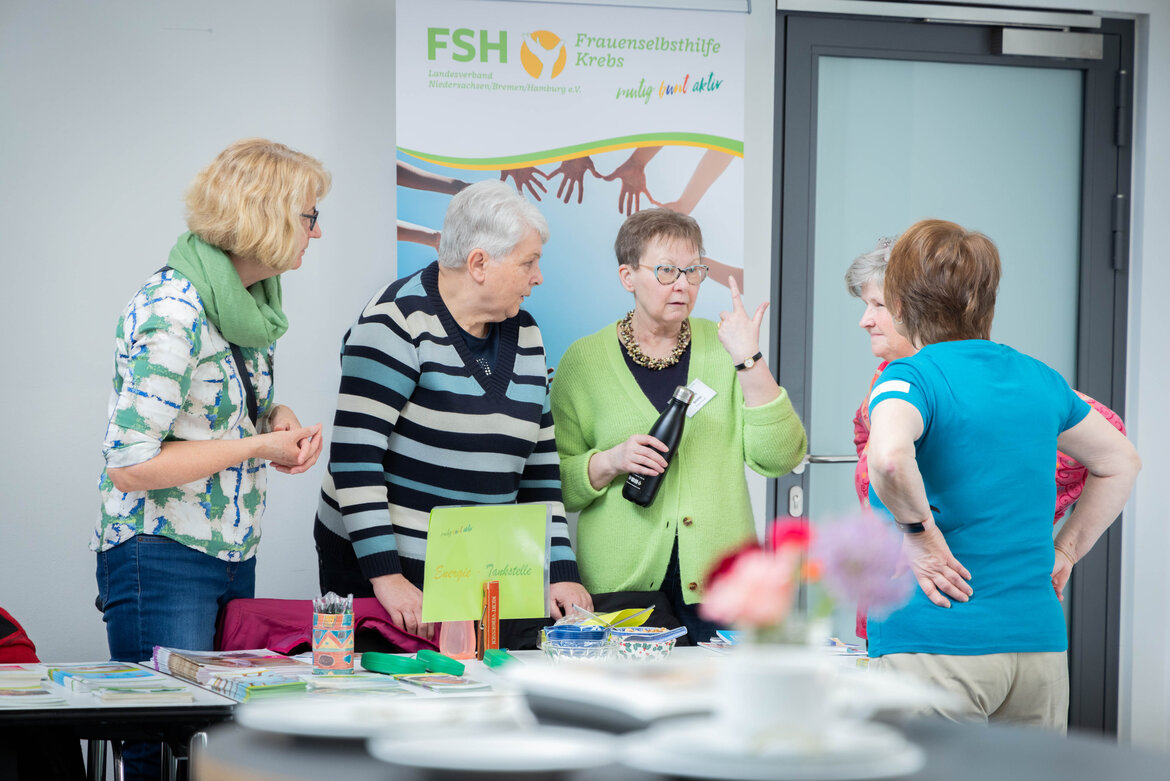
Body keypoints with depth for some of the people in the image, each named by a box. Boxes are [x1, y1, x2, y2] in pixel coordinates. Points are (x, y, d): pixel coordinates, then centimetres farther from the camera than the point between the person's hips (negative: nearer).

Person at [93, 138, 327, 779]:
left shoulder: (252, 301, 8)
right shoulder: (171, 312, -20)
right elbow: (130, 466, -22)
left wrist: (280, 420, 2)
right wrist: (258, 445, -17)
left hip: (234, 555, 9)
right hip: (162, 560, -9)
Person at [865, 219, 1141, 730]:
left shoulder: (911, 377, -8)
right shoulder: (1038, 378, 12)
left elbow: (889, 457, -31)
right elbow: (1120, 463, 27)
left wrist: (919, 533, -15)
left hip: (935, 644, -6)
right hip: (1040, 640, 6)